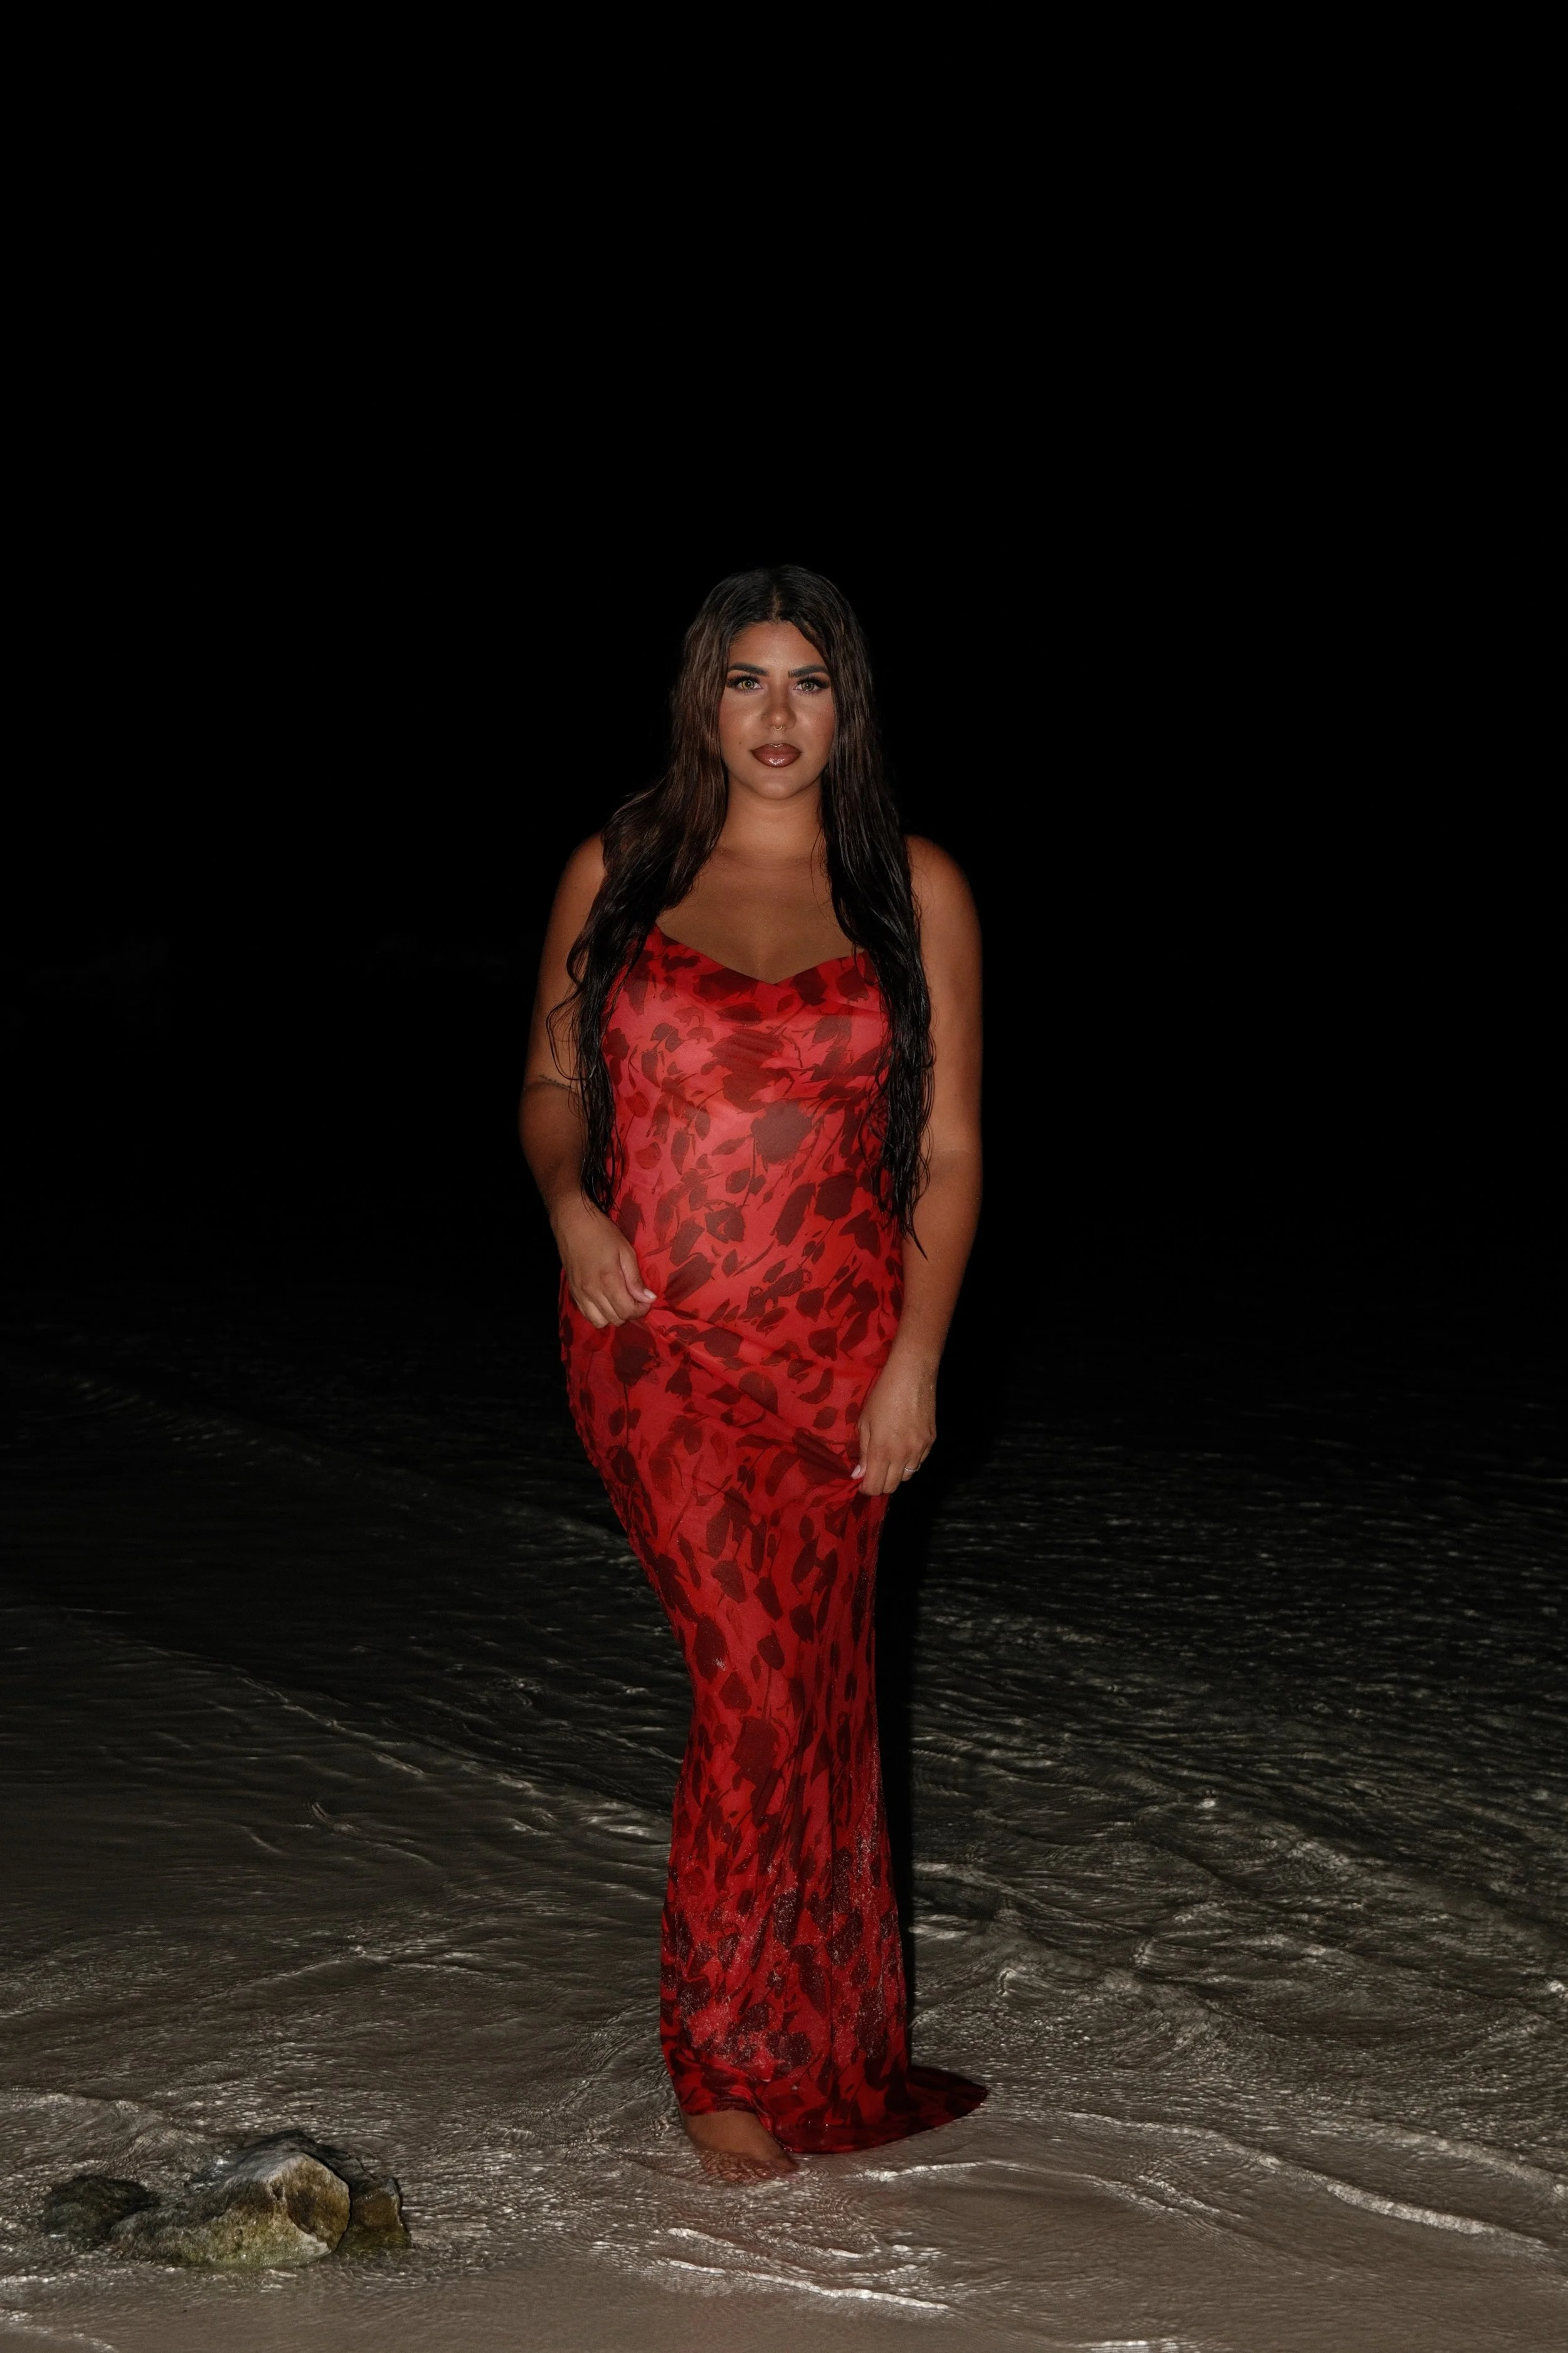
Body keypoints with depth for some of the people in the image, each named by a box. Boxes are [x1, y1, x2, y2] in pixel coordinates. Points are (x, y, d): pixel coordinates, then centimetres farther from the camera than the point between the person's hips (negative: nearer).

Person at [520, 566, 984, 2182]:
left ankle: (737, 2060, 21)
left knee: (782, 1683, 3)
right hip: (653, 1341, 0)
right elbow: (550, 1083, 13)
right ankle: (798, 2054, 10)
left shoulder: (913, 893, 3)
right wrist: (569, 1205, -8)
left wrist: (916, 1359, -5)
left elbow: (948, 1150, 2)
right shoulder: (616, 876, 5)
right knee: (773, 1682, -7)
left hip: (832, 1345, 1)